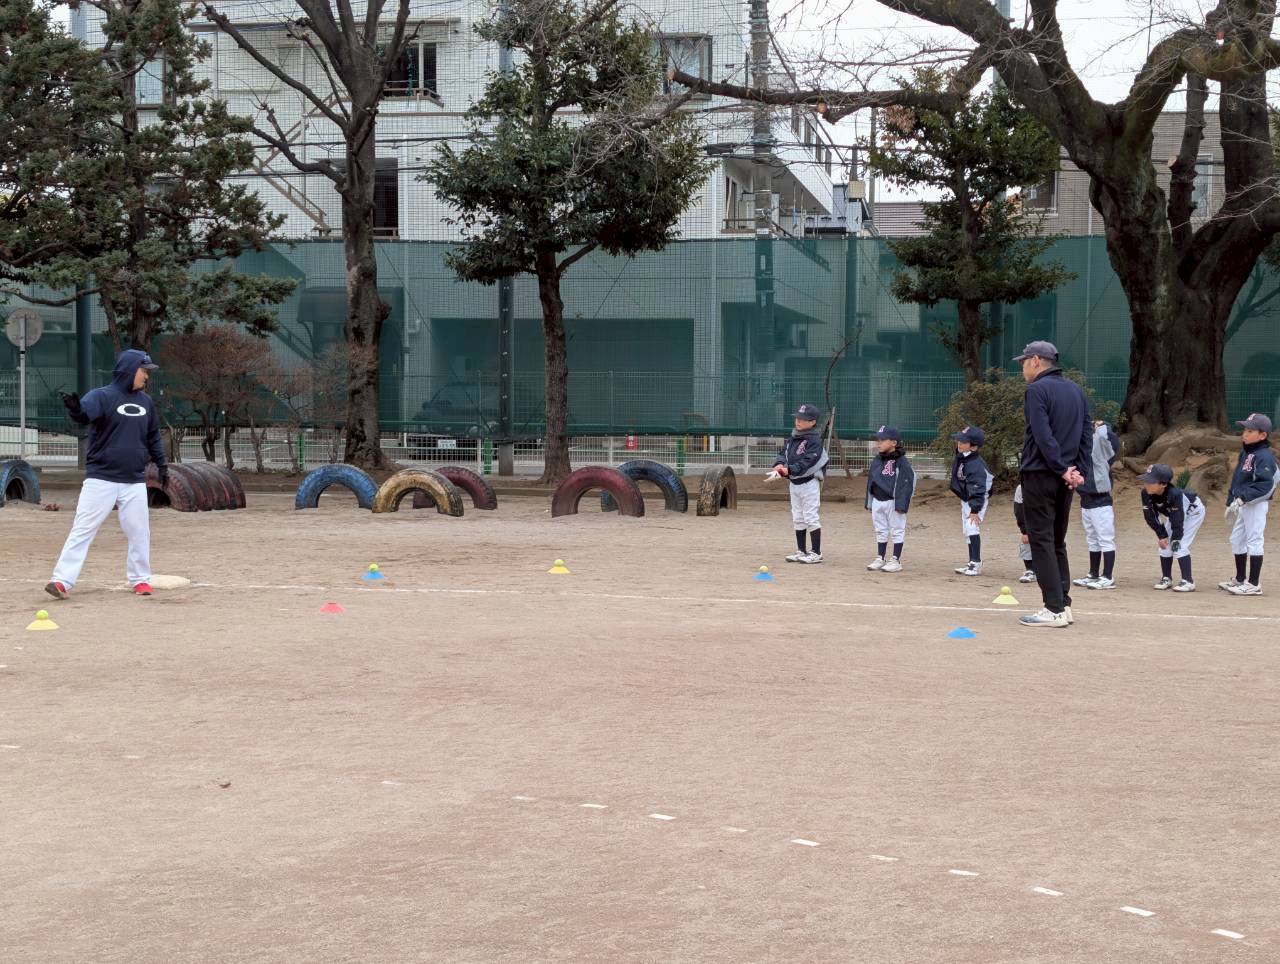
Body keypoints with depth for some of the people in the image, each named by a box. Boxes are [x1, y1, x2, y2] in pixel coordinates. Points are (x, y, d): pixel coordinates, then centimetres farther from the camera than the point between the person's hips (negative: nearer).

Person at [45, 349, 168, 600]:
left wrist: (161, 464, 21)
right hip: (101, 479, -5)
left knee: (140, 532, 8)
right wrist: (75, 408, -51)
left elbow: (153, 436, 23)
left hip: (135, 481, 5)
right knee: (83, 529, -7)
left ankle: (140, 579, 23)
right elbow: (85, 413, -29)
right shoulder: (102, 396, -9)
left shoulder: (145, 401, 11)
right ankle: (62, 580, -8)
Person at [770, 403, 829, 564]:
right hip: (793, 483, 8)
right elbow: (783, 453, 5)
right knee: (797, 518, 13)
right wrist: (779, 465, -17)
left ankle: (816, 553, 1)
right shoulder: (792, 438, 9)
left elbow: (806, 462, -25)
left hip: (809, 483, -8)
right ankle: (801, 551, 21)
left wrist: (789, 470, -36)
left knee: (810, 517, -5)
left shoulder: (814, 441, -15)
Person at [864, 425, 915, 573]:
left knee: (897, 530, 2)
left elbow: (907, 483, -15)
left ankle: (896, 561, 6)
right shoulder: (876, 461, 9)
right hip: (878, 501, 7)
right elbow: (871, 481, 16)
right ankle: (880, 558, 23)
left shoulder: (901, 461, -13)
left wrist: (901, 504, -18)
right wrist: (870, 503, 15)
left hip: (893, 501, -7)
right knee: (881, 531, 15)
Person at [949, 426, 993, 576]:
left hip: (978, 499, -10)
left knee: (972, 527, -20)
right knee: (966, 530, 13)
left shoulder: (975, 465, -31)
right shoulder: (960, 456, -5)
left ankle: (976, 564, -21)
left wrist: (975, 509, -32)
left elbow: (977, 488, -31)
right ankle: (972, 562, 21)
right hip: (966, 498, 10)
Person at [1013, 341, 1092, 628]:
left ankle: (1054, 609, -10)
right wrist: (1078, 470, 4)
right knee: (1057, 541, 15)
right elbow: (1087, 433, 11)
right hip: (1065, 479, 8)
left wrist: (1062, 470, -15)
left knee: (1041, 540, -5)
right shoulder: (1076, 390, 15)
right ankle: (1064, 605, 14)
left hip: (1040, 475, -8)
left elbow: (1043, 436, -18)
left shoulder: (1038, 390, -9)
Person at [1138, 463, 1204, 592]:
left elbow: (1178, 521, -33)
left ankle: (1188, 582, -12)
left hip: (1193, 512, -7)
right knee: (1164, 544, 1)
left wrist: (1175, 540, -27)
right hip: (1172, 514, 7)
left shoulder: (1175, 494, -41)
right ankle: (1166, 579, 15)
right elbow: (1150, 516, -13)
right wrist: (1161, 535, -14)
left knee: (1180, 546, -17)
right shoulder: (1146, 493, -25)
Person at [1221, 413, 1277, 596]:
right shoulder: (1245, 454, 11)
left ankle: (1254, 584, -1)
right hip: (1242, 504, 10)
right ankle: (1240, 579, 30)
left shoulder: (1264, 457, -17)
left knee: (1254, 541, -5)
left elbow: (1266, 484, -25)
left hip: (1256, 505, -10)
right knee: (1237, 540, 17)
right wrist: (1230, 502, 18)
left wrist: (1242, 498, -29)